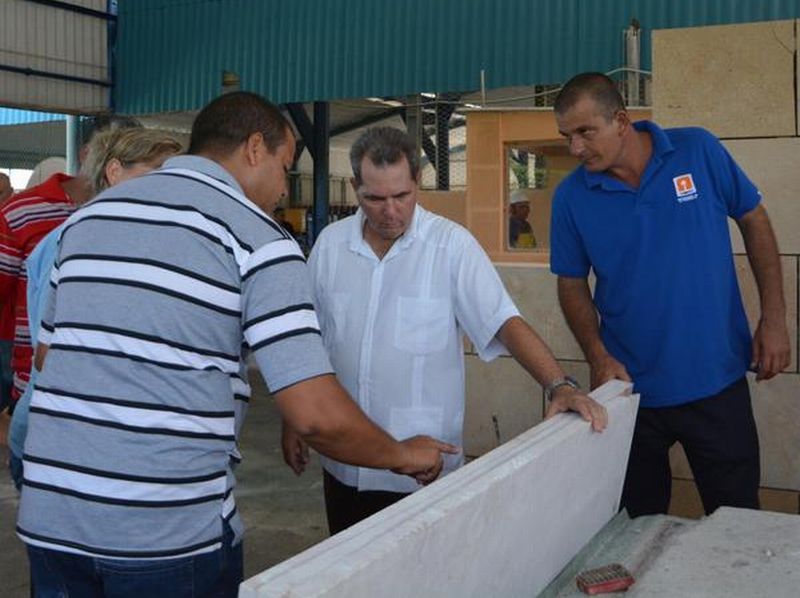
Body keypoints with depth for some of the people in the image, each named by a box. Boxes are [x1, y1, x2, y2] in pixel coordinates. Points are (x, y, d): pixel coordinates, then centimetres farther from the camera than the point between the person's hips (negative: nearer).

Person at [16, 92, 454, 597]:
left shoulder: (89, 214, 10)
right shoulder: (257, 238, -8)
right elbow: (319, 416, -15)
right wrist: (403, 456, 3)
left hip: (47, 519, 6)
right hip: (171, 533, -5)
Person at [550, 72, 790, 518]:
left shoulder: (698, 151, -7)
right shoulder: (571, 197, -5)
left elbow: (754, 221, 3)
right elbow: (573, 286, 2)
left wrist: (774, 319, -2)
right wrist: (599, 358, -13)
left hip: (718, 381, 0)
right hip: (630, 387, 1)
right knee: (637, 530, 15)